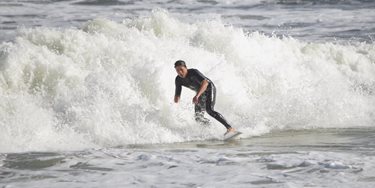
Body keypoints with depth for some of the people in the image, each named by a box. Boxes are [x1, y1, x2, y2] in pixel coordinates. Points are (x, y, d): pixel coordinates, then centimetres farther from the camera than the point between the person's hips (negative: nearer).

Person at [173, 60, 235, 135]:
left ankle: (229, 128, -32)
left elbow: (205, 83, -42)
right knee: (199, 118, -5)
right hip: (200, 93, 7)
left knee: (209, 110, -28)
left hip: (209, 88, -7)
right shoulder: (178, 80, -11)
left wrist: (197, 95, -54)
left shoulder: (193, 72, -29)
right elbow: (177, 95, -5)